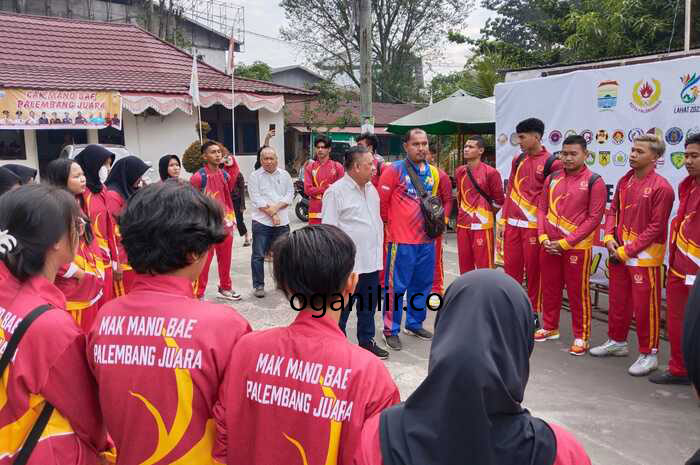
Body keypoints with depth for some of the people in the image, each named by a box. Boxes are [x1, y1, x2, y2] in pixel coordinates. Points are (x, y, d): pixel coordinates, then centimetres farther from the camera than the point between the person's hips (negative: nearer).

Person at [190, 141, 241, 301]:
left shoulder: (225, 175, 6)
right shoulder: (198, 177, -13)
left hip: (224, 223, 6)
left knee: (225, 258, 15)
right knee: (204, 259, -3)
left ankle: (225, 288, 31)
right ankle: (199, 294, 7)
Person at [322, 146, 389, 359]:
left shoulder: (371, 189, 11)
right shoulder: (336, 192, -13)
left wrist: (379, 250, 17)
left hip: (372, 261, 7)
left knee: (369, 305, 16)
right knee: (342, 307, 5)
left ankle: (366, 341, 31)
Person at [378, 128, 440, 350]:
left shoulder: (433, 172, 9)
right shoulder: (394, 170, -10)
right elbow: (382, 201, -5)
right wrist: (390, 223, 5)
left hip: (426, 239, 6)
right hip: (401, 240, -6)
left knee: (422, 285, 15)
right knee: (396, 287, 1)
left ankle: (414, 324, 31)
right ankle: (391, 330, 13)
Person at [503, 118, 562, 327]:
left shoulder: (552, 163, -6)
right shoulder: (518, 160, 11)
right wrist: (503, 219, 14)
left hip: (534, 225, -5)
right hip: (512, 224, 5)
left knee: (533, 270, 3)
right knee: (511, 267, 9)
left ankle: (533, 313, 15)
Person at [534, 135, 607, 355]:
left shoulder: (594, 182, -7)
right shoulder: (552, 178, 8)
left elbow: (594, 218, -11)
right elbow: (542, 209, 11)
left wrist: (565, 242, -14)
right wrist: (543, 237, -3)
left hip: (577, 247, -5)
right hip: (549, 245, 5)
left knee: (578, 293, 3)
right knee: (549, 288, 14)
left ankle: (581, 336, 17)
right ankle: (550, 328, 31)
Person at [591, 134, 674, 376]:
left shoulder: (661, 187, -15)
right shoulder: (624, 181, 7)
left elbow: (656, 227, -16)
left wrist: (627, 250, -16)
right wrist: (609, 237, -2)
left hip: (644, 256, -7)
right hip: (618, 253, 7)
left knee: (645, 307, 1)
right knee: (618, 301, 19)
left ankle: (649, 354, 15)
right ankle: (617, 341, 36)